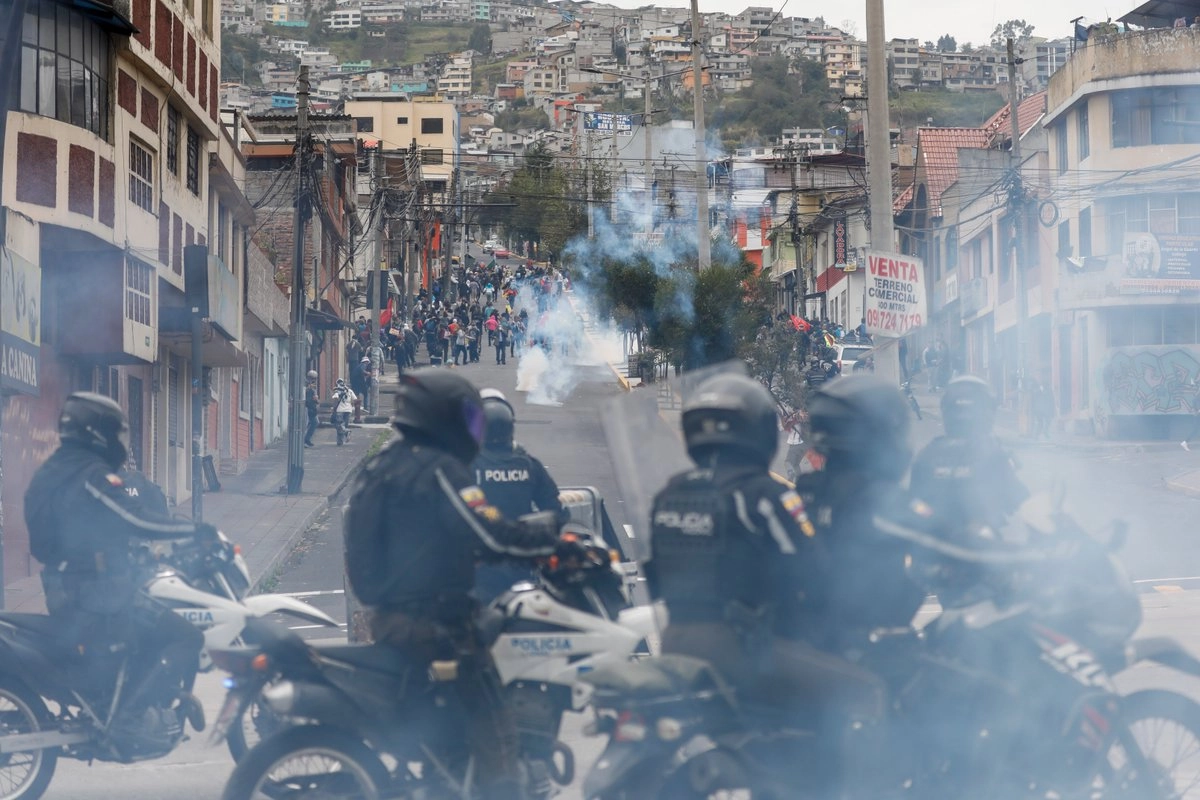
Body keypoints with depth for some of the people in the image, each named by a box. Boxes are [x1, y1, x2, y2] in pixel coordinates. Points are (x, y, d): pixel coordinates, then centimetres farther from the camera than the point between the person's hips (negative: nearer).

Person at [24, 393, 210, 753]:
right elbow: (136, 520, -22)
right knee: (186, 639, -9)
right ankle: (133, 718, -15)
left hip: (62, 594, 10)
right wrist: (195, 530, -11)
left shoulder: (46, 475, 15)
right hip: (100, 595, -10)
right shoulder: (92, 475, -15)